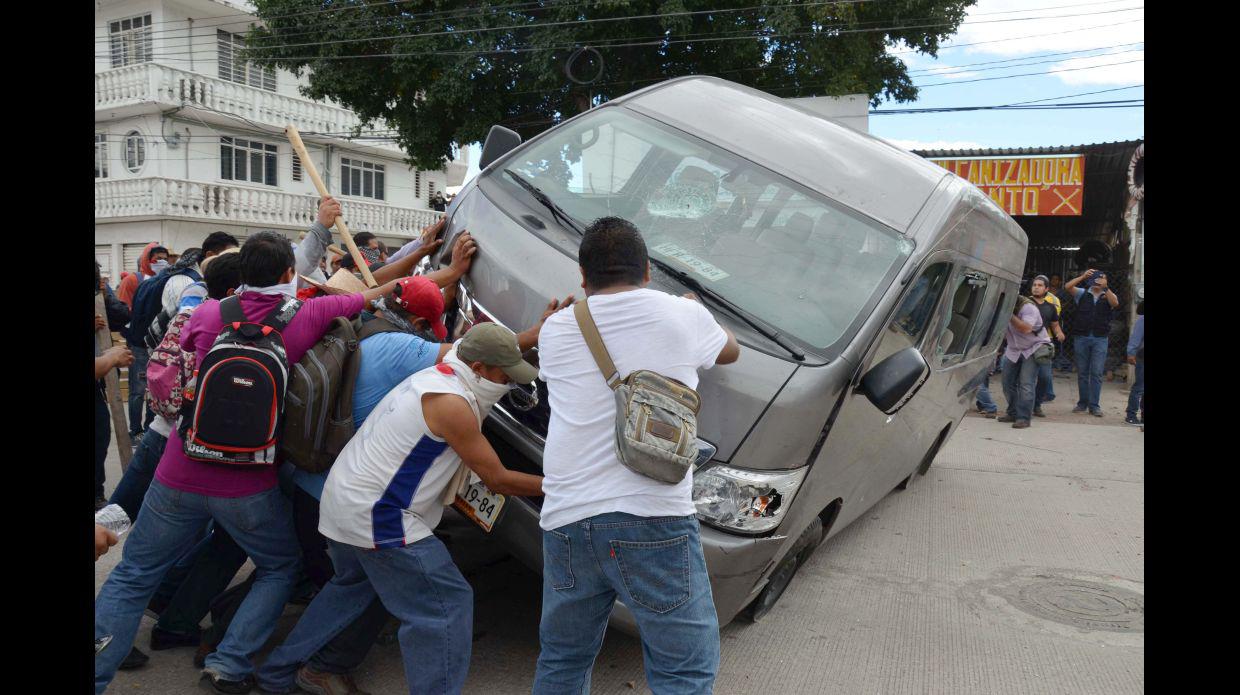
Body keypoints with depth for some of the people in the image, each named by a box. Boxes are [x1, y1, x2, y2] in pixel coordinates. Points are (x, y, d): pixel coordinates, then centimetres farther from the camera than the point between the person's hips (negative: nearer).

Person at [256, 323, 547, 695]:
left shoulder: (433, 376, 7)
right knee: (447, 605, -6)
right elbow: (497, 480, -13)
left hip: (342, 502, 11)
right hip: (377, 518, -11)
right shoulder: (452, 403, -19)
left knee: (351, 584, 32)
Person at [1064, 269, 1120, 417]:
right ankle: (1082, 403, 15)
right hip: (1081, 337, 1)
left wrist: (1105, 288, -26)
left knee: (1097, 373, -3)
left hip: (1100, 339, -1)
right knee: (1082, 372, 7)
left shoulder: (1108, 296, 7)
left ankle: (1094, 406, 0)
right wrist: (1083, 276, -15)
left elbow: (1115, 303, -14)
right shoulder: (1082, 294, 8)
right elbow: (1067, 287, -6)